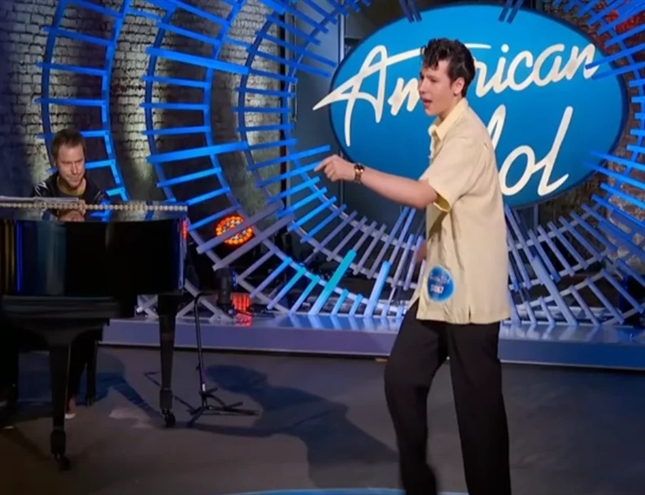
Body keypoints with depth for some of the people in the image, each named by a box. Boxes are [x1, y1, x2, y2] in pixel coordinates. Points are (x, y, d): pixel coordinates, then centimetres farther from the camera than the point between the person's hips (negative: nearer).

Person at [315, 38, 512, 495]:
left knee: (478, 400, 1)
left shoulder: (467, 136, -17)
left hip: (468, 290, -9)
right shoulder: (445, 131, 14)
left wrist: (356, 171, -28)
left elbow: (423, 195, -30)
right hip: (440, 283, 10)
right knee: (402, 377, 10)